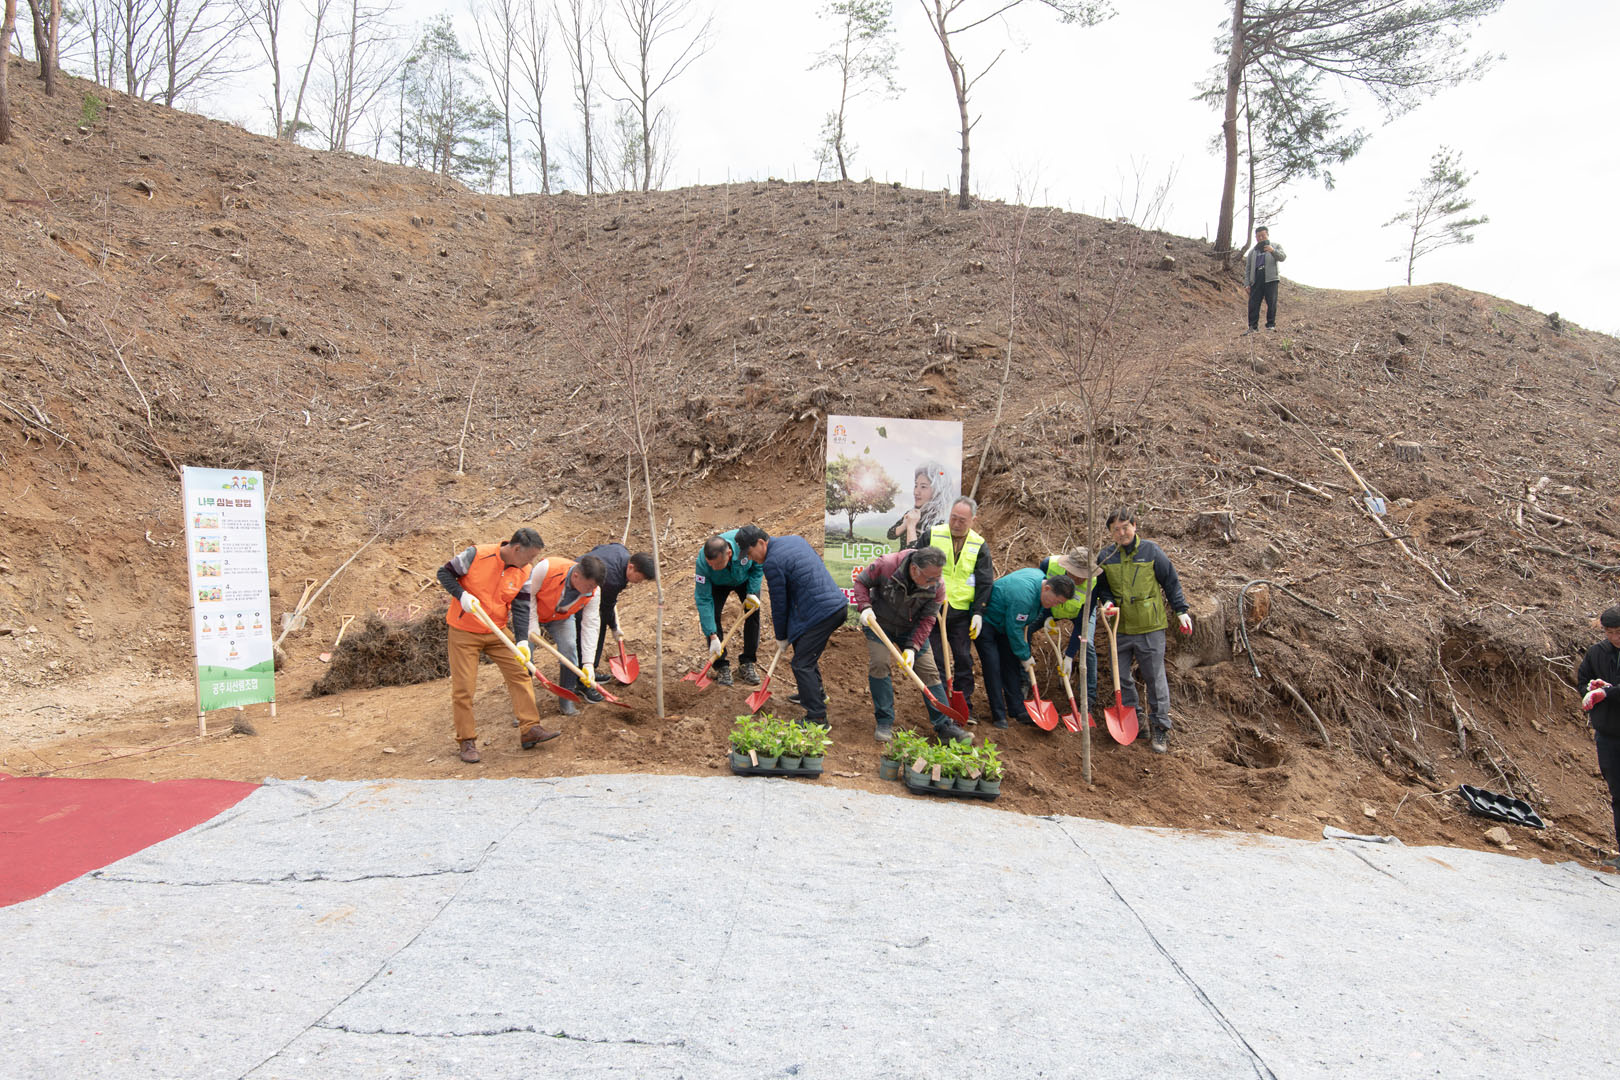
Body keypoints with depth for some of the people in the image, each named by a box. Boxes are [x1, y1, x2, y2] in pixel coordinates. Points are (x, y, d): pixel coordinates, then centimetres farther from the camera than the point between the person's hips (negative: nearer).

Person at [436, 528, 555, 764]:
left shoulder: (523, 572, -5)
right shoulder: (477, 555, -19)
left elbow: (521, 607, -3)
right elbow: (444, 572, -8)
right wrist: (462, 595, -24)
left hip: (497, 632, 5)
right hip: (464, 632, -4)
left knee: (520, 674, -2)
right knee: (463, 687, -2)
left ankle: (530, 729, 4)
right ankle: (467, 741, 11)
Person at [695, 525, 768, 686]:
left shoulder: (744, 543, -42)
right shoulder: (702, 561, -41)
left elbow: (758, 566, -16)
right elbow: (703, 600, -35)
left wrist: (752, 592, -25)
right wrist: (712, 636, -38)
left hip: (745, 579, 1)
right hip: (717, 584, -1)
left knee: (753, 612, -11)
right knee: (712, 615, -17)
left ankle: (748, 664, 2)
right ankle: (722, 666, -6)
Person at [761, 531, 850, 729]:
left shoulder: (772, 562, -14)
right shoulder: (796, 539, 14)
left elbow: (779, 603, -7)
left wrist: (781, 638, 8)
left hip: (821, 613, -10)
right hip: (839, 604, 10)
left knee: (802, 664, -5)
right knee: (804, 649, 27)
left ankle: (817, 717, -7)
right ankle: (816, 694, 42)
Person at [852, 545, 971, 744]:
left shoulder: (937, 585, -23)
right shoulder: (885, 565, -31)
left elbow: (927, 619, -16)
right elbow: (861, 581, -13)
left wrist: (912, 648, -25)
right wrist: (865, 607, -28)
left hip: (911, 629, 2)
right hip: (878, 623, -2)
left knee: (929, 671, -2)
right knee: (878, 663, -18)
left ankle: (944, 726, 5)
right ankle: (884, 722, -4)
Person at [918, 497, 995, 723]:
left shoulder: (979, 546, 5)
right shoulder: (931, 536, 1)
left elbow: (984, 583, 4)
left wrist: (978, 613, -2)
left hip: (962, 613, 1)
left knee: (963, 660, 4)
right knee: (935, 661, 3)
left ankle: (964, 707, 14)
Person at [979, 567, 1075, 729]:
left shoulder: (1041, 577, -10)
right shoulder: (1023, 596, -37)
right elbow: (1014, 630, -28)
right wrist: (1025, 657, -17)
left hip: (1004, 623, 10)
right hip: (986, 620, -9)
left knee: (1011, 663, 7)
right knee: (993, 666, -12)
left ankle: (1017, 709, 13)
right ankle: (998, 715, -7)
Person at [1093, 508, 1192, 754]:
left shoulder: (1151, 551, -6)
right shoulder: (1105, 556, 2)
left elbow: (1171, 582, 2)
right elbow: (1102, 587, 13)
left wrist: (1181, 611, 2)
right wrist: (1107, 602, -7)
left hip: (1150, 627, -3)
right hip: (1120, 628, 3)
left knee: (1155, 678, 2)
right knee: (1121, 677, 8)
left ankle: (1160, 728, 13)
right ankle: (1135, 721, 24)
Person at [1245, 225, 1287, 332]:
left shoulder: (1275, 246, 15)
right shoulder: (1252, 251, 22)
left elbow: (1282, 257, -3)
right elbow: (1247, 268, 19)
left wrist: (1273, 251, -23)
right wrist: (1247, 283, 8)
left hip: (1270, 279, -2)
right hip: (1256, 279, 2)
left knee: (1271, 303, -6)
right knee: (1253, 303, -4)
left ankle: (1271, 324, -1)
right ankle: (1253, 326, -2)